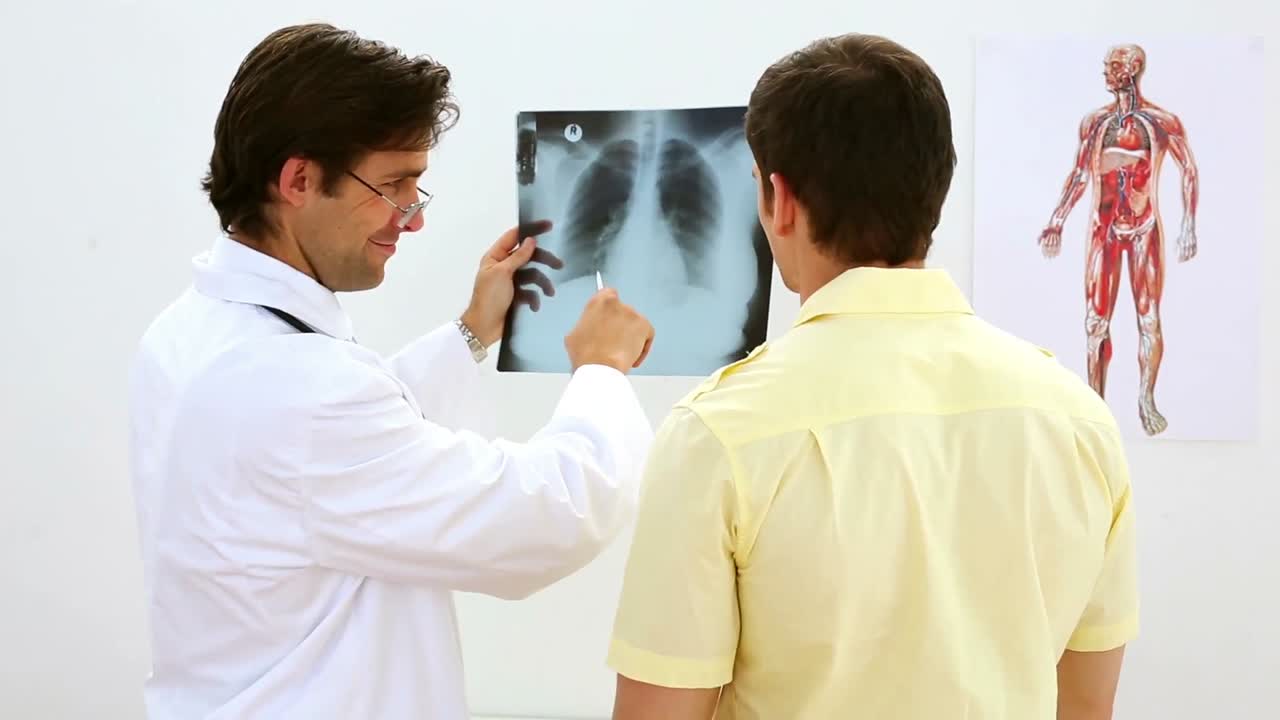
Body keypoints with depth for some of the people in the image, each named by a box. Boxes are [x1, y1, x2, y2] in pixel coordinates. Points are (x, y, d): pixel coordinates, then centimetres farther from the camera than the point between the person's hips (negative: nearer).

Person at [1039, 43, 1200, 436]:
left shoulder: (1162, 121, 0)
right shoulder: (1094, 121, 9)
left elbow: (1189, 171, 3)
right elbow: (1079, 175, 14)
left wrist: (1189, 226, -3)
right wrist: (1057, 221, 9)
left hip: (1145, 229, -2)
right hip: (1104, 229, 3)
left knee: (1149, 318, -2)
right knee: (1096, 319, 1)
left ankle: (1146, 401, 9)